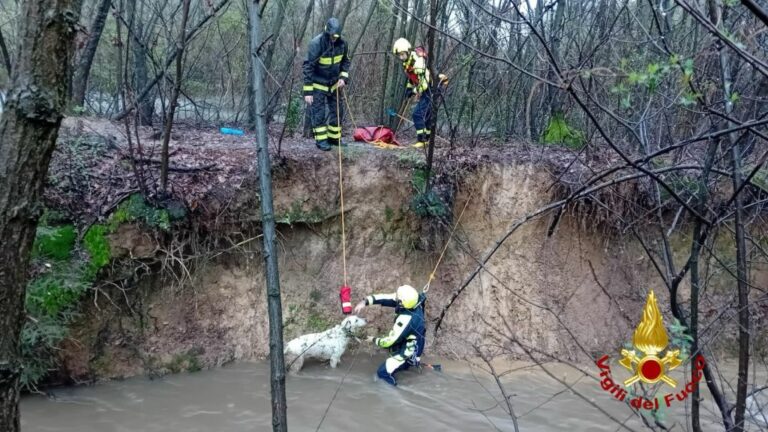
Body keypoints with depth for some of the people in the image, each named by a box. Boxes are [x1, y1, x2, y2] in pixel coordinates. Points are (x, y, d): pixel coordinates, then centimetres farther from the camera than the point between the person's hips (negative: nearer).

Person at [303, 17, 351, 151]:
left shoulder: (341, 43, -9)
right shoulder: (316, 43, -25)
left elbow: (346, 61, 10)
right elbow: (308, 67, -22)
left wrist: (343, 77, -7)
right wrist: (308, 92, -23)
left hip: (334, 84, 6)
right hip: (318, 84, -6)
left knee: (337, 110, 11)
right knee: (319, 112, -5)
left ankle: (334, 138, 23)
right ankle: (321, 140, 4)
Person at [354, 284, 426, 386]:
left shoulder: (406, 319, -41)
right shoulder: (412, 300, -20)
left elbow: (391, 341, -29)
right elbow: (387, 298, -13)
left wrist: (374, 340, -10)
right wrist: (365, 301, -24)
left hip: (407, 352, -8)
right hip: (411, 344, 8)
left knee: (383, 372, 2)